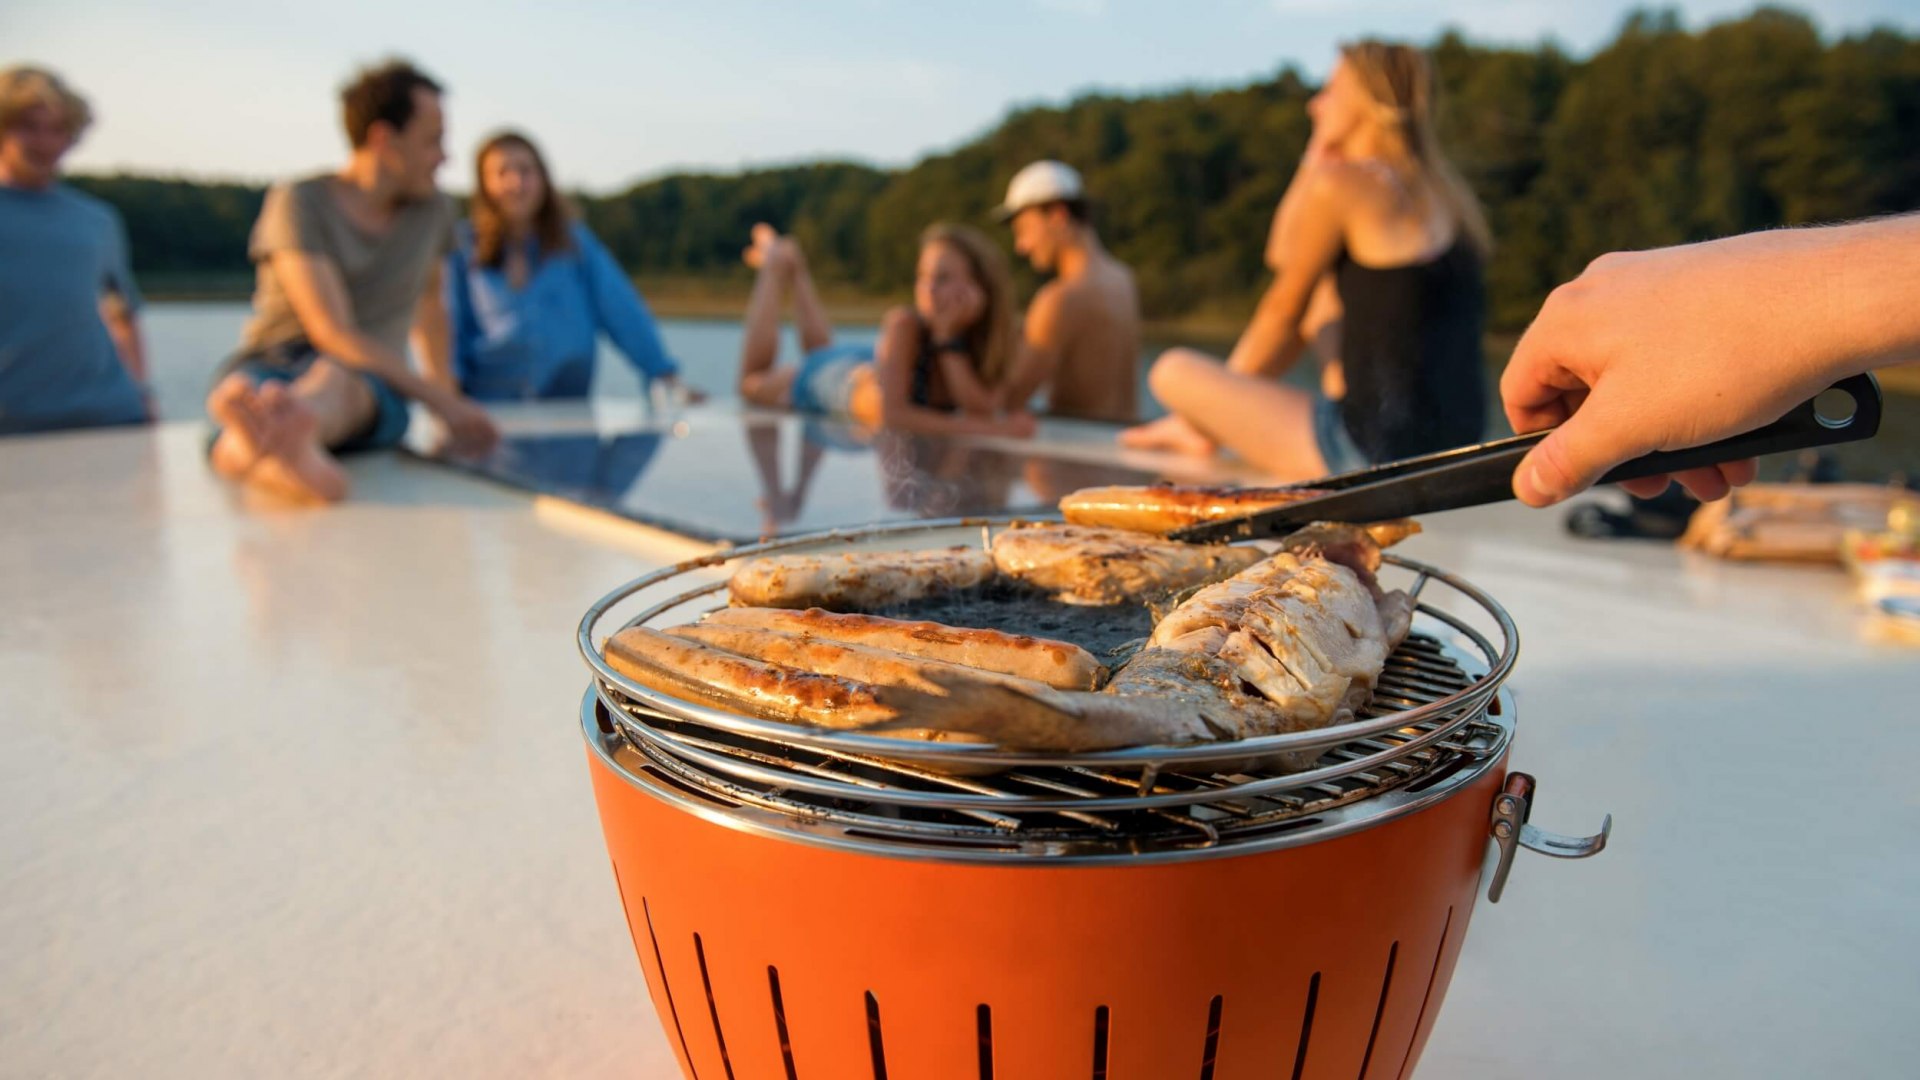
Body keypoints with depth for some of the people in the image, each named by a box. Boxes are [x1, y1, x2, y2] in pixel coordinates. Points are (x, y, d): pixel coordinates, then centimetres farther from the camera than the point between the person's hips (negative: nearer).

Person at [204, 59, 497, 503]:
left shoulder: (432, 210, 13)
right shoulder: (299, 202, -4)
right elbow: (334, 334, -13)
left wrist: (447, 392, 39)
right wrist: (440, 401, -19)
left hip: (369, 383, 2)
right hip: (268, 365, -1)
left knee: (334, 380, -37)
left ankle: (269, 440, -73)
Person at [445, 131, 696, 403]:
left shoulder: (575, 241, 8)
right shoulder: (465, 248, 8)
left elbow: (623, 311, 1)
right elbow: (449, 324, 6)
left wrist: (665, 375, -8)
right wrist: (447, 379, -11)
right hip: (488, 402, 0)